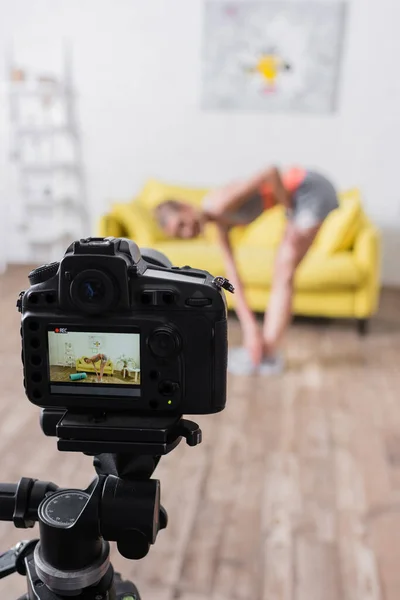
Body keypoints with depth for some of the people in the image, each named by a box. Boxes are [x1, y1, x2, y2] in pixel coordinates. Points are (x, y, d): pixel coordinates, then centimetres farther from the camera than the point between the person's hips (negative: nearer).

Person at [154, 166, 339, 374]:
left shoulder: (220, 204, -20)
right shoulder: (221, 224, 4)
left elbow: (272, 172, -26)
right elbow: (232, 275, 2)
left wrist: (290, 213, -12)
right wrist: (249, 325, -1)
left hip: (312, 189, -8)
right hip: (299, 197, 8)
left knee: (284, 273, -4)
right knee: (281, 274, 10)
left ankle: (267, 354, 3)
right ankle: (264, 348, 18)